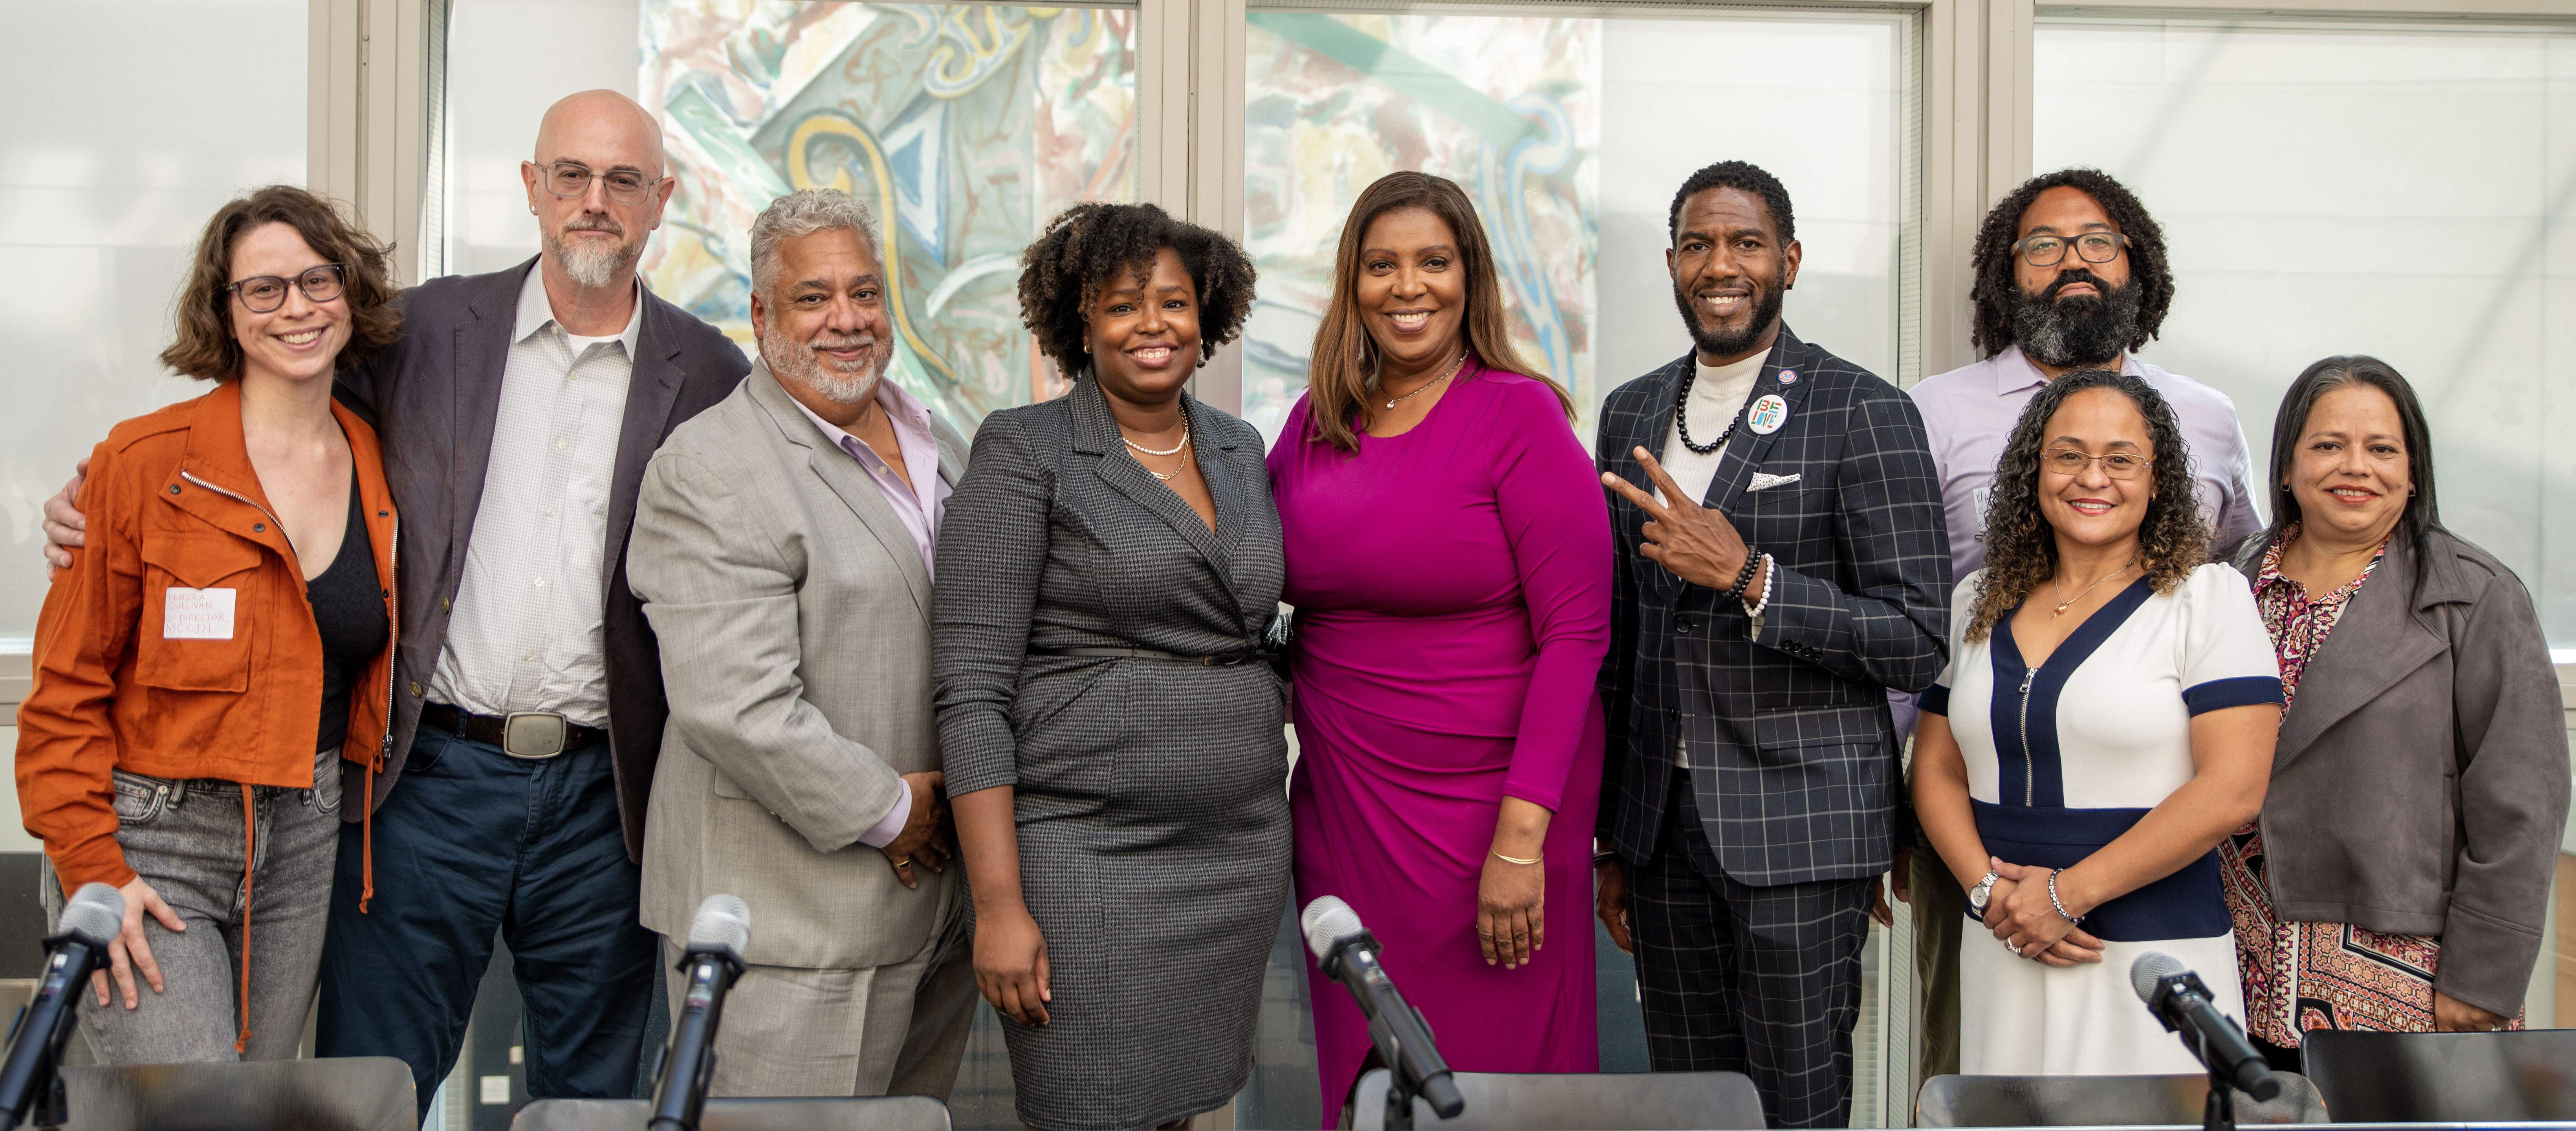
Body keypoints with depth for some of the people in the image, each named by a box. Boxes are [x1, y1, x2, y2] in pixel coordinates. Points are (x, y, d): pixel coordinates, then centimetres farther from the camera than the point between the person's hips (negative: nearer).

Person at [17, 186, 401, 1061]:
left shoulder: (377, 468, 7)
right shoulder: (146, 464, -7)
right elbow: (67, 688, -5)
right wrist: (93, 872, -12)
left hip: (303, 843, 5)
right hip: (149, 839, -5)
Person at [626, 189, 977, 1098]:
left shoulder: (943, 447, 14)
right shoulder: (706, 470, -13)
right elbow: (733, 706, -22)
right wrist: (886, 810, -14)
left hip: (935, 895, 8)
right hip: (789, 923, -8)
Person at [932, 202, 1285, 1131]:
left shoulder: (1239, 450, 12)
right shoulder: (1026, 452, -6)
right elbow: (971, 689, -11)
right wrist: (999, 904, -17)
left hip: (1243, 848, 6)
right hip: (1087, 854, -5)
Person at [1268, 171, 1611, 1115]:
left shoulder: (1519, 416, -8)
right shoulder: (1317, 423, 8)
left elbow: (1577, 629, -13)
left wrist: (1522, 838, -19)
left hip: (1484, 814, -5)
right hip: (1340, 814, 5)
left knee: (1492, 1074, 3)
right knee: (1363, 1080, 11)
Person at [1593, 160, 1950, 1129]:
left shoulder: (1865, 414, -6)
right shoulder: (1631, 414, 12)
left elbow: (1919, 640, -9)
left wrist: (1748, 577, -20)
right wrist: (1611, 839, 17)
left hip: (1802, 823, -5)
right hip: (1664, 820, 5)